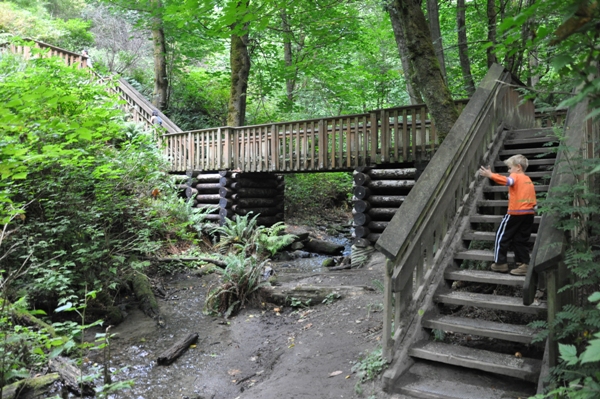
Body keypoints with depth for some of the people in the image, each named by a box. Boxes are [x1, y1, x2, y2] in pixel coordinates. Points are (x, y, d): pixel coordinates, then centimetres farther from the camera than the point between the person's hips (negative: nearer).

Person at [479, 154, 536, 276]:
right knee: (520, 240, 12)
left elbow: (507, 181, -30)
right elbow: (533, 200, 17)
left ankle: (500, 263, 8)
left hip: (515, 213, -7)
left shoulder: (516, 176, -5)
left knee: (501, 236, 5)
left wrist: (490, 175, -40)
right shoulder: (529, 180, 19)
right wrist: (532, 209, 21)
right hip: (529, 213, 8)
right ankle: (524, 264, 8)